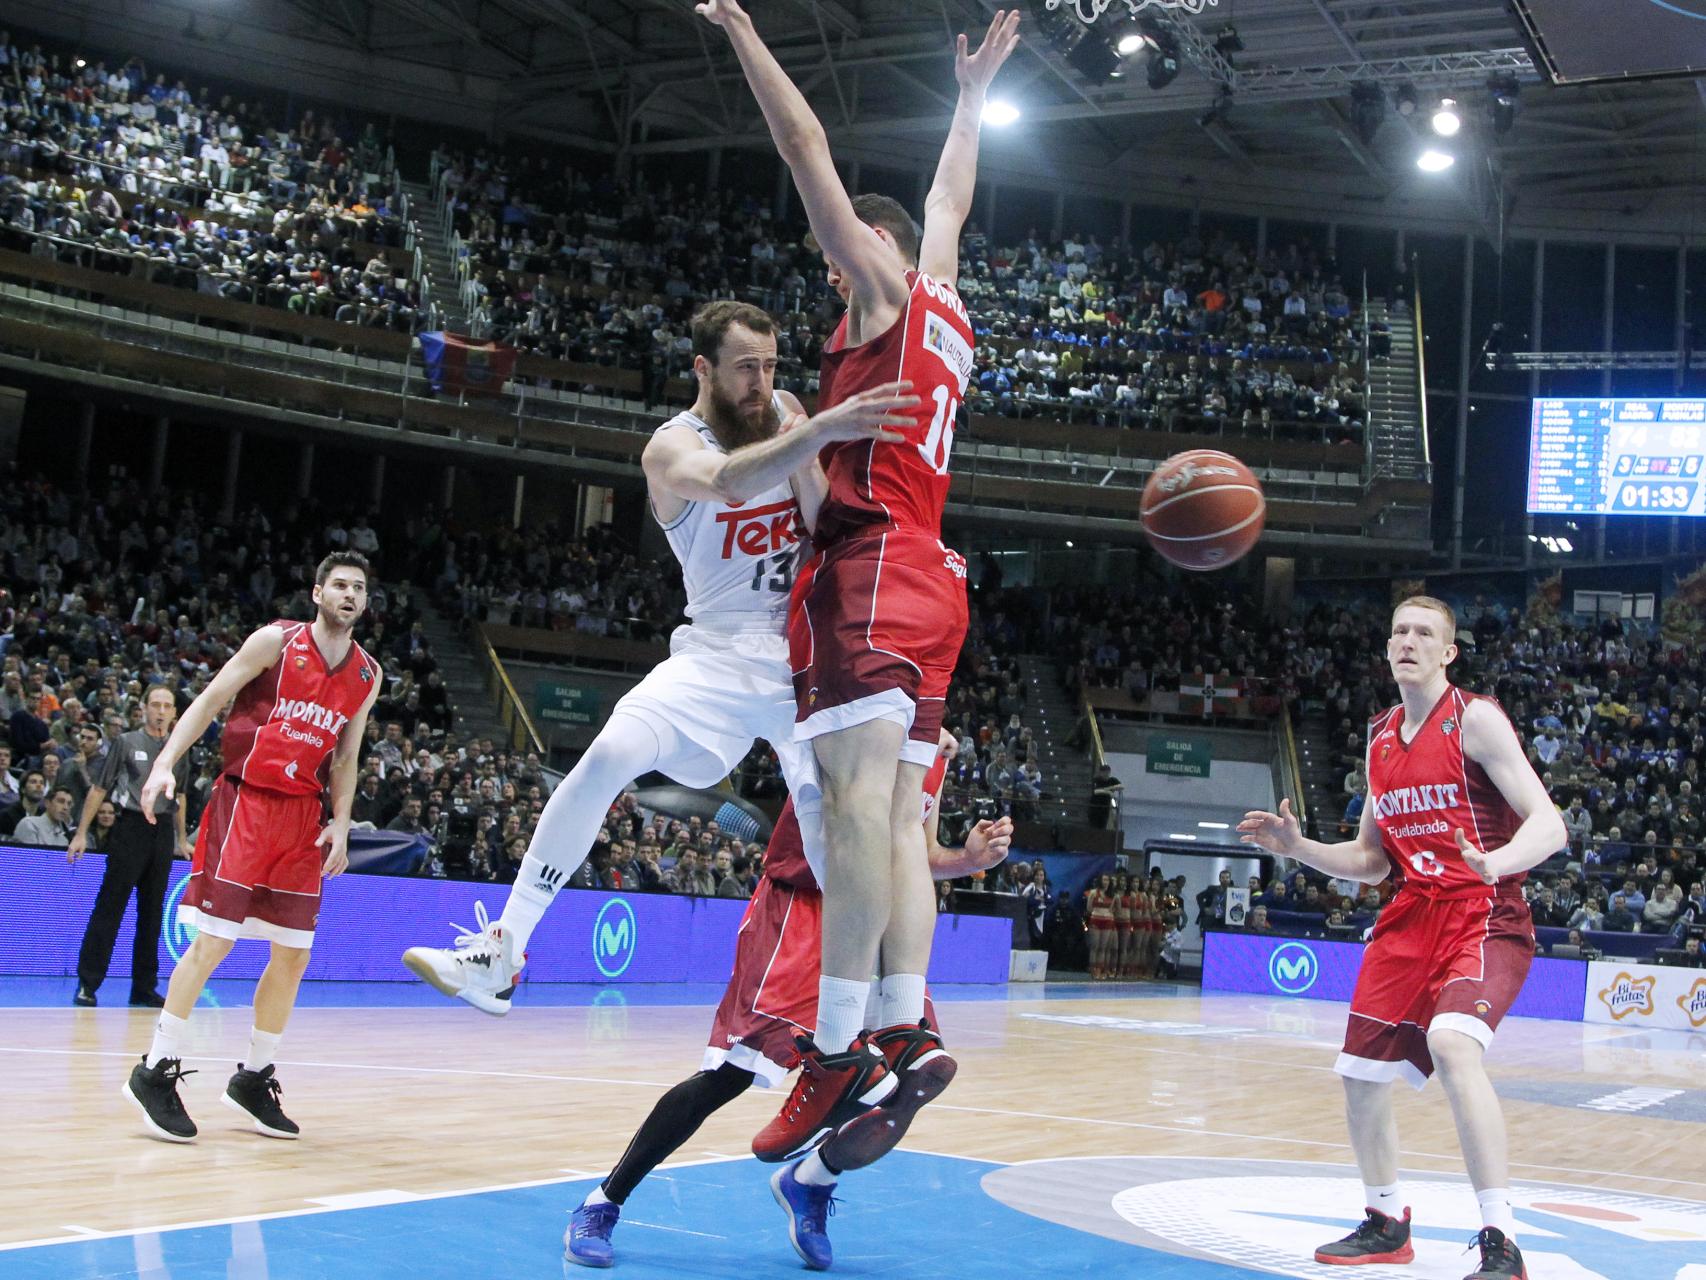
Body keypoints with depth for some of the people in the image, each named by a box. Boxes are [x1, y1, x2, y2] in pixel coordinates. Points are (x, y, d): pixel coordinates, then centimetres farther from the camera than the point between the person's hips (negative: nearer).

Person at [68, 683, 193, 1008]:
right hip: (130, 828, -4)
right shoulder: (126, 743, 0)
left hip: (163, 832, 4)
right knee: (109, 908, -6)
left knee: (152, 912, 7)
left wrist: (182, 838, 21)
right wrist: (81, 833, -4)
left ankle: (144, 988, 12)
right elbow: (99, 789, 1)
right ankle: (87, 985, -2)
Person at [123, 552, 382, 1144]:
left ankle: (253, 1077, 18)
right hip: (245, 800, -5)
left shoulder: (367, 675, 10)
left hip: (304, 815, 5)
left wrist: (340, 823, 4)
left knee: (293, 955, 5)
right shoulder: (276, 641, -4)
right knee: (212, 943, -8)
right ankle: (155, 1071, 3)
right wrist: (166, 761, -16)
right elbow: (210, 700, -5)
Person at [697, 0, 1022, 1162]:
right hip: (928, 581, 9)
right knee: (899, 817, 4)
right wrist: (973, 95, 54)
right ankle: (907, 1042, 0)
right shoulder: (947, 314, 25)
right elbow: (951, 201, 43)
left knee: (861, 797, -18)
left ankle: (841, 1056, -24)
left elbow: (808, 146, 3)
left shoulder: (887, 292, 6)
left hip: (871, 568, -9)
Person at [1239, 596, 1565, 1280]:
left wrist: (1496, 861, -36)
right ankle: (1385, 1225, 32)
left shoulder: (1475, 718, -8)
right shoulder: (1381, 738, 13)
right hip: (1411, 918, 7)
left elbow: (1548, 824, -16)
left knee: (1451, 1042, -32)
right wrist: (1296, 846, 4)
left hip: (1483, 918, -7)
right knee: (1361, 1072, 9)